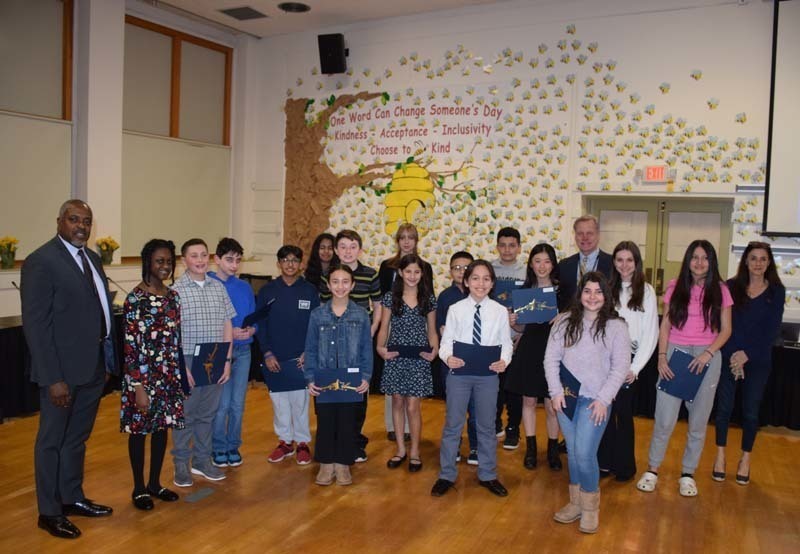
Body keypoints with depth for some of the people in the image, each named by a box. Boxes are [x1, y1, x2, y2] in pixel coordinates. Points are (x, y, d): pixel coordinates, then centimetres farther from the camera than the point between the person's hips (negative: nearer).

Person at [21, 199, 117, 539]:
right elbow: (35, 324, -18)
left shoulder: (92, 258, 9)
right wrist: (53, 378, -20)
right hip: (63, 370, -7)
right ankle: (49, 512, 25)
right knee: (52, 440, 10)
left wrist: (110, 355, 5)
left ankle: (72, 498, 37)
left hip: (94, 366, 8)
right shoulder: (41, 261, -15)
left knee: (78, 437, 21)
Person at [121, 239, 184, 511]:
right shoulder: (135, 299, -13)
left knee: (162, 427, 14)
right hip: (143, 376, -6)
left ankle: (155, 483, 29)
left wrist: (178, 375, 11)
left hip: (169, 375, 6)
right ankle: (139, 488, 23)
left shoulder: (173, 296, 5)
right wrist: (138, 387, -16)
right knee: (139, 430, 8)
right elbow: (130, 347, -14)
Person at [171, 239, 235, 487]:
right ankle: (181, 464, 21)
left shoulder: (218, 287, 6)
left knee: (208, 413, 14)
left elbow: (227, 325, 8)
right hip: (188, 361, -4)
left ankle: (202, 460, 28)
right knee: (185, 415, 6)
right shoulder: (175, 290, -6)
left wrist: (227, 360, 4)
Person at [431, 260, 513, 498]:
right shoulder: (455, 309, -4)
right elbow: (446, 341, -3)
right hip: (459, 372, -1)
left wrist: (504, 360, -19)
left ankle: (487, 475, 33)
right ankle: (447, 475, 26)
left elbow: (506, 342, -1)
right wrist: (448, 357, -23)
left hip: (488, 374, 1)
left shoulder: (500, 311, -2)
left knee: (487, 426, 15)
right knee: (453, 424, 9)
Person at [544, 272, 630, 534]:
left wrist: (603, 399, -9)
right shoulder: (565, 321, 4)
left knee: (584, 453, -8)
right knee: (572, 452, 11)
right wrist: (556, 391, -3)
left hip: (595, 400, -3)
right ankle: (576, 502, 27)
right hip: (566, 397, 3)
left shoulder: (616, 326, -2)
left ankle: (590, 507, 13)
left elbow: (620, 366, -3)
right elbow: (551, 358, 5)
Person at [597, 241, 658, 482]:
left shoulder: (646, 291, -1)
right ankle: (604, 462, 20)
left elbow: (650, 333, -3)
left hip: (628, 358, -2)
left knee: (624, 412, 5)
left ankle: (624, 465, 21)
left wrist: (635, 367, -9)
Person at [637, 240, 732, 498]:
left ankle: (688, 473, 23)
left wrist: (708, 353, -12)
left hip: (707, 356, 1)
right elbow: (665, 324, 5)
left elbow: (726, 330, 4)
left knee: (698, 420, 8)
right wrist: (661, 356, -5)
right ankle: (652, 469, 13)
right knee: (664, 419, -2)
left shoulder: (720, 290, 3)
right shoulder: (675, 287, 4)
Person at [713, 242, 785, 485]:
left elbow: (772, 329, -4)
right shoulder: (731, 286, -1)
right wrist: (732, 355, -12)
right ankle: (720, 456, 20)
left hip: (758, 360, 0)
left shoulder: (776, 291, 1)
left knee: (750, 411, 7)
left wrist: (747, 354, -12)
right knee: (724, 407, 4)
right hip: (728, 357, 0)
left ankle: (745, 459, 23)